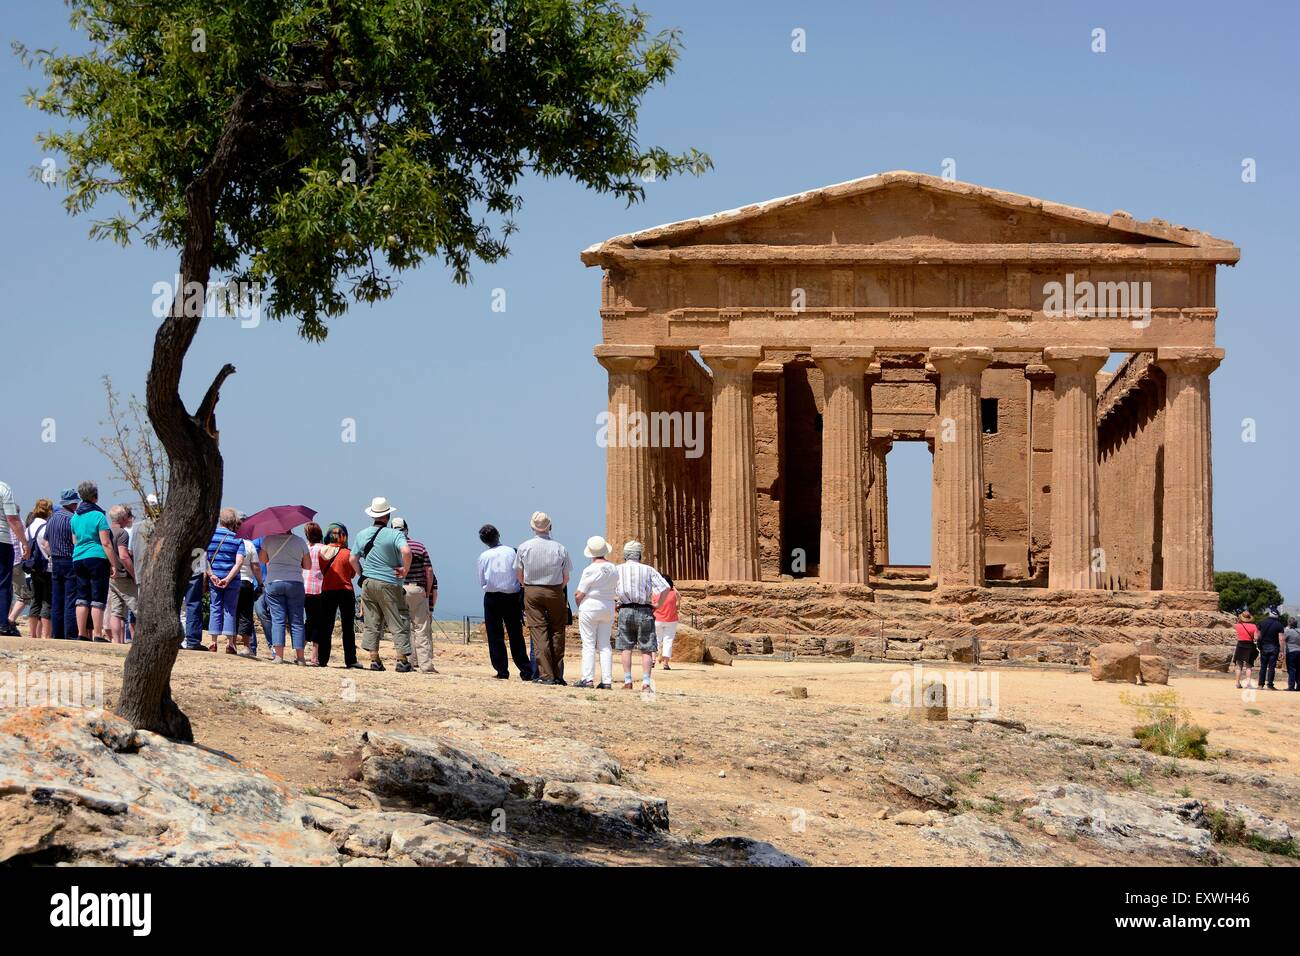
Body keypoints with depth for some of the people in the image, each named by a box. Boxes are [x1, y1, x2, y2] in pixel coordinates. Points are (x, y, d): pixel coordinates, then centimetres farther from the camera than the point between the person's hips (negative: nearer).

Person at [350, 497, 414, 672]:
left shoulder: (362, 535, 6)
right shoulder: (394, 534, -10)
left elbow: (353, 559, 10)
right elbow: (406, 551, -26)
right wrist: (405, 570, -13)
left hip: (368, 584, 5)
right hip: (389, 584, -5)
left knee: (372, 623, 11)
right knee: (399, 623, 1)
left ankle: (374, 659, 8)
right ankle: (402, 661, -4)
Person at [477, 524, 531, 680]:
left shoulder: (484, 557, -6)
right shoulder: (511, 552, -6)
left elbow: (481, 582, 1)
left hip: (492, 598, -1)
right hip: (513, 596, 1)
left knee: (495, 636, 6)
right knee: (516, 636, 8)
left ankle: (502, 671, 2)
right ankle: (526, 671, 6)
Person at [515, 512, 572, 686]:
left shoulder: (524, 547, -4)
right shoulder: (560, 549, -6)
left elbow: (519, 575, 5)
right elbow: (566, 578, 0)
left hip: (532, 593, 0)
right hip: (555, 592, 0)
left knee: (539, 632, 0)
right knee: (557, 632, 8)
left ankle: (545, 675, -6)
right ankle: (557, 675, 8)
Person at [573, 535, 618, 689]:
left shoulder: (590, 570, -14)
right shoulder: (613, 569, 3)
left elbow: (579, 594, -11)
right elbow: (615, 592, 9)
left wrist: (577, 601, 8)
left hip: (590, 608, -5)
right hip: (609, 608, 5)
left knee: (588, 644, -2)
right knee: (605, 645, 6)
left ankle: (588, 678, -7)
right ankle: (607, 680, 1)